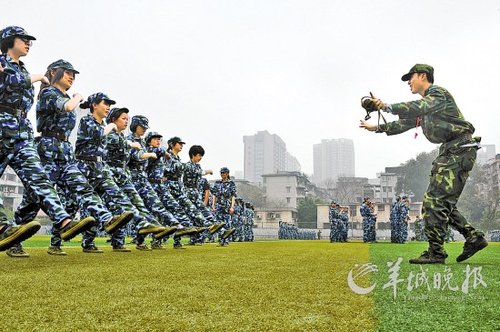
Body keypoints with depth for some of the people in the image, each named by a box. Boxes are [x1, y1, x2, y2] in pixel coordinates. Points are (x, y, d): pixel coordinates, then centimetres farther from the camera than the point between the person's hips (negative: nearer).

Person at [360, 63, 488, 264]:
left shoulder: (438, 93, -7)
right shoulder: (425, 103, 23)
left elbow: (417, 108, -28)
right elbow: (404, 123, 28)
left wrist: (386, 107, -39)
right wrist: (377, 128, 23)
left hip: (460, 150, -10)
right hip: (450, 152, 10)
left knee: (434, 201, -13)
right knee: (443, 202, 10)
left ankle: (435, 252, -10)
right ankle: (474, 237, 15)